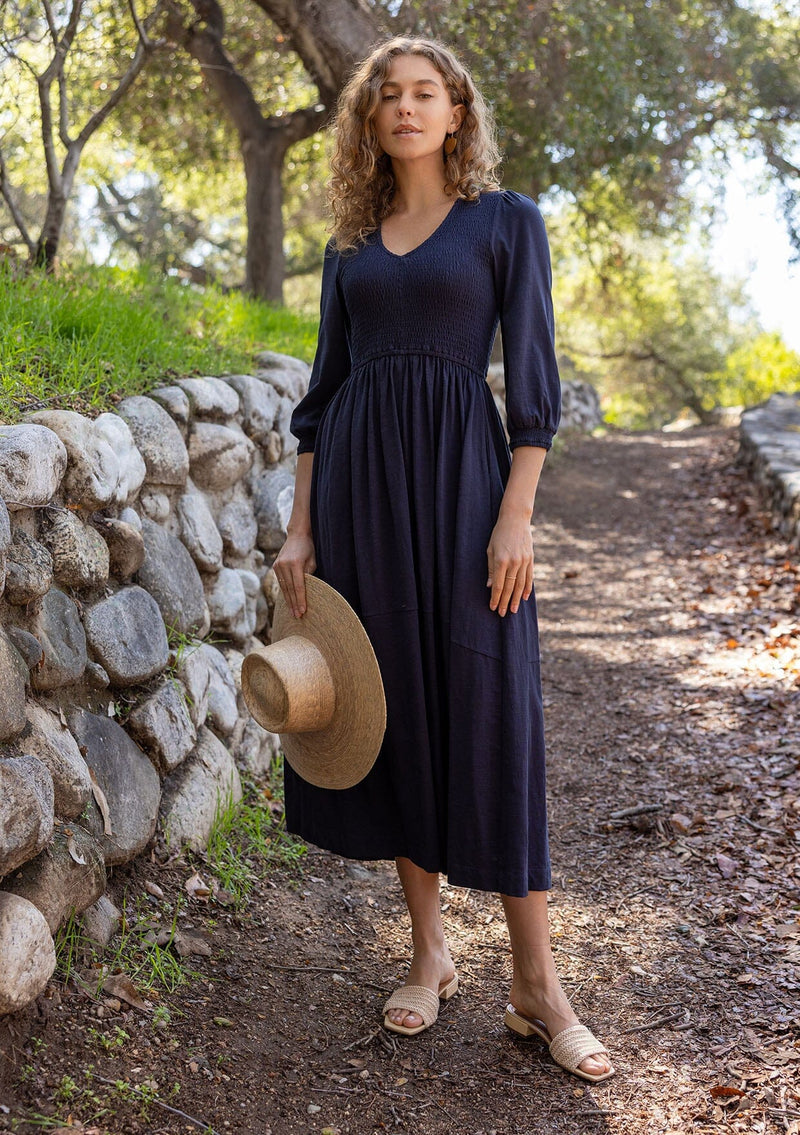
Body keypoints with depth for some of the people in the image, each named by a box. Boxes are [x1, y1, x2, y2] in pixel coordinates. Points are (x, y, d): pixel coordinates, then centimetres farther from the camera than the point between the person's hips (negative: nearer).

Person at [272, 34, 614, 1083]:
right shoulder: (351, 244, 15)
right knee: (395, 707, 6)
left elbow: (533, 377, -2)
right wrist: (301, 527, 5)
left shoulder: (506, 220, 4)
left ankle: (538, 987, 5)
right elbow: (324, 386, 13)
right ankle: (429, 953, 21)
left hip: (461, 477, -4)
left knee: (489, 713, -5)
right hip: (360, 482, 4)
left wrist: (517, 515, -12)